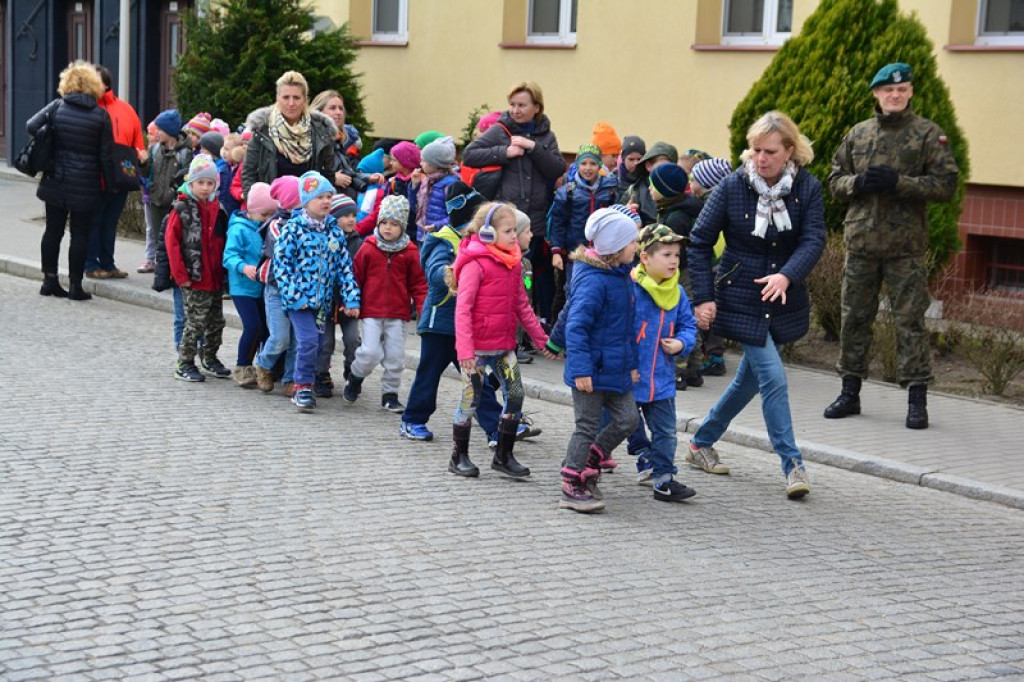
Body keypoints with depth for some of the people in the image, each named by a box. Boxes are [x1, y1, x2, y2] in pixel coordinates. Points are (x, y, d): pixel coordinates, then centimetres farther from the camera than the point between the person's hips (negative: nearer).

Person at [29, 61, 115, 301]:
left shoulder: (57, 107, -2)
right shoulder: (101, 115, -6)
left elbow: (31, 126, -10)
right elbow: (106, 155, -6)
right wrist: (110, 182, 4)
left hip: (56, 182, 2)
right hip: (86, 186, -2)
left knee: (53, 230, 12)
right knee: (80, 233, 5)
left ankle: (49, 281, 17)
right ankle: (75, 285, 5)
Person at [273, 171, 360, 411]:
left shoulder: (335, 231, 8)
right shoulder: (293, 229, -7)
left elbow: (345, 266, 9)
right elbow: (281, 263, -8)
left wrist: (351, 298, 3)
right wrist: (293, 295, -14)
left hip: (323, 300, 5)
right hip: (299, 299, -5)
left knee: (316, 344, 9)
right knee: (308, 341, -18)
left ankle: (302, 388, 26)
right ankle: (303, 387, -6)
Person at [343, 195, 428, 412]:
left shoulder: (410, 252, 2)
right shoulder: (368, 248, 1)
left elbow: (418, 283, 6)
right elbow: (356, 277, 7)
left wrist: (423, 308, -4)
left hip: (398, 313, 1)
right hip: (371, 312, -1)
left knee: (395, 357, 4)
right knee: (371, 352, -12)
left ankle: (390, 395, 19)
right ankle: (355, 376, 18)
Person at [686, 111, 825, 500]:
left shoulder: (808, 188, -6)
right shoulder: (733, 186, -10)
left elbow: (814, 240, -16)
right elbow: (700, 241, -5)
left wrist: (786, 276, -35)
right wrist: (703, 297, -10)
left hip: (784, 302, 4)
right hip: (740, 300, -4)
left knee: (750, 378, 15)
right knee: (773, 378, -12)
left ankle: (701, 444, 34)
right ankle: (793, 466, -5)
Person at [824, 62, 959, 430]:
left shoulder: (928, 134, 0)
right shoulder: (858, 134, 12)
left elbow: (946, 183, -7)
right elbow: (835, 180, 15)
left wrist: (898, 182, -17)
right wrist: (857, 183, -8)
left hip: (906, 245, -4)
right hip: (861, 241, 4)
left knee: (910, 320, -3)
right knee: (854, 318, 8)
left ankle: (917, 400, 3)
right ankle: (850, 392, 19)